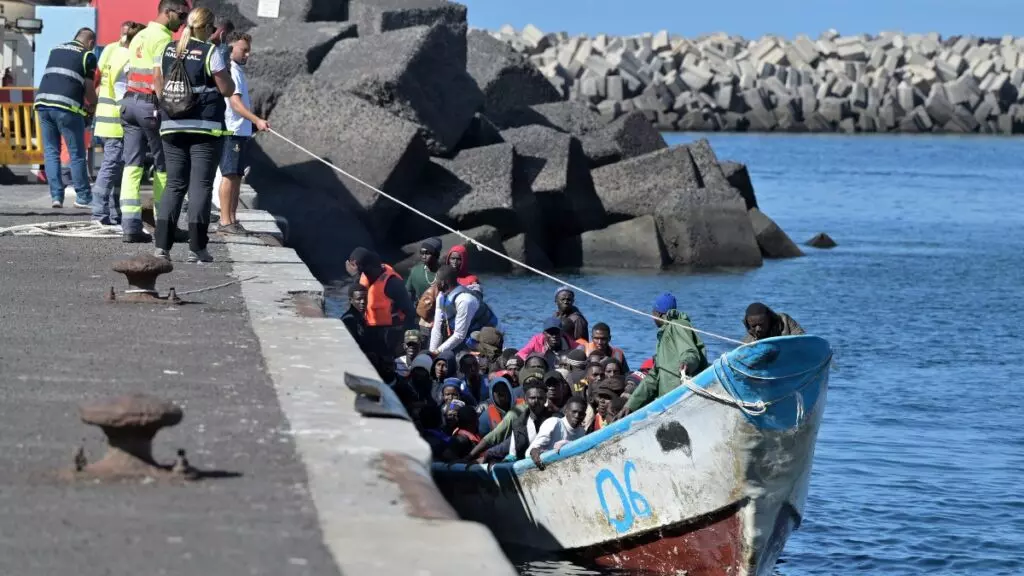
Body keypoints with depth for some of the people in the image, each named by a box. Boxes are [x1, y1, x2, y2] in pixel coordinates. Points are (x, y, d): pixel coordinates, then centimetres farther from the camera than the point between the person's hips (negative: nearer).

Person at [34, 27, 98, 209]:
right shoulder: (87, 56, 5)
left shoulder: (56, 50, 21)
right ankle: (83, 197, 10)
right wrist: (92, 105, 23)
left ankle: (56, 196, 3)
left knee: (51, 152, 9)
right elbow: (89, 87, 3)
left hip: (43, 101, 5)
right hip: (67, 106, -5)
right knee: (77, 154, 5)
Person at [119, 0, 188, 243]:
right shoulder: (164, 39, -11)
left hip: (130, 101, 8)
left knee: (132, 165, 2)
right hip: (150, 105, -8)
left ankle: (130, 226, -4)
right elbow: (159, 78, -19)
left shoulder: (139, 36, 17)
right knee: (163, 167, 3)